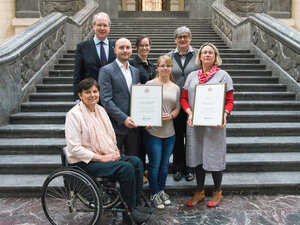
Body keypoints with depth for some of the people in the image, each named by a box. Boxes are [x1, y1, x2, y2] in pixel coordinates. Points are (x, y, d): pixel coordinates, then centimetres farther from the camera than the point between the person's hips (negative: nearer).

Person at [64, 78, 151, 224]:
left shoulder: (100, 109, 10)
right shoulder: (74, 114, -14)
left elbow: (110, 135, 19)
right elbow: (75, 148, -19)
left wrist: (115, 151, -1)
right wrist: (102, 158, -20)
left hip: (106, 155, 8)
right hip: (84, 162, -8)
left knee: (136, 162, -11)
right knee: (126, 167, -24)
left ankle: (135, 204, 0)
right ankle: (130, 209, -5)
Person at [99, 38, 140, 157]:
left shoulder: (136, 71, 14)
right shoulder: (106, 70, -5)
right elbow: (106, 100, -12)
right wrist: (123, 118, -18)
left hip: (133, 125, 6)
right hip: (115, 126, -5)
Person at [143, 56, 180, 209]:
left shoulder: (176, 88, 9)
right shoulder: (150, 84, -4)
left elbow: (177, 107, 11)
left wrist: (171, 115, -9)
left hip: (169, 132, 4)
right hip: (153, 131, -4)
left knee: (164, 164, 16)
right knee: (155, 164, 3)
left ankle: (161, 190, 33)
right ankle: (154, 194, 22)